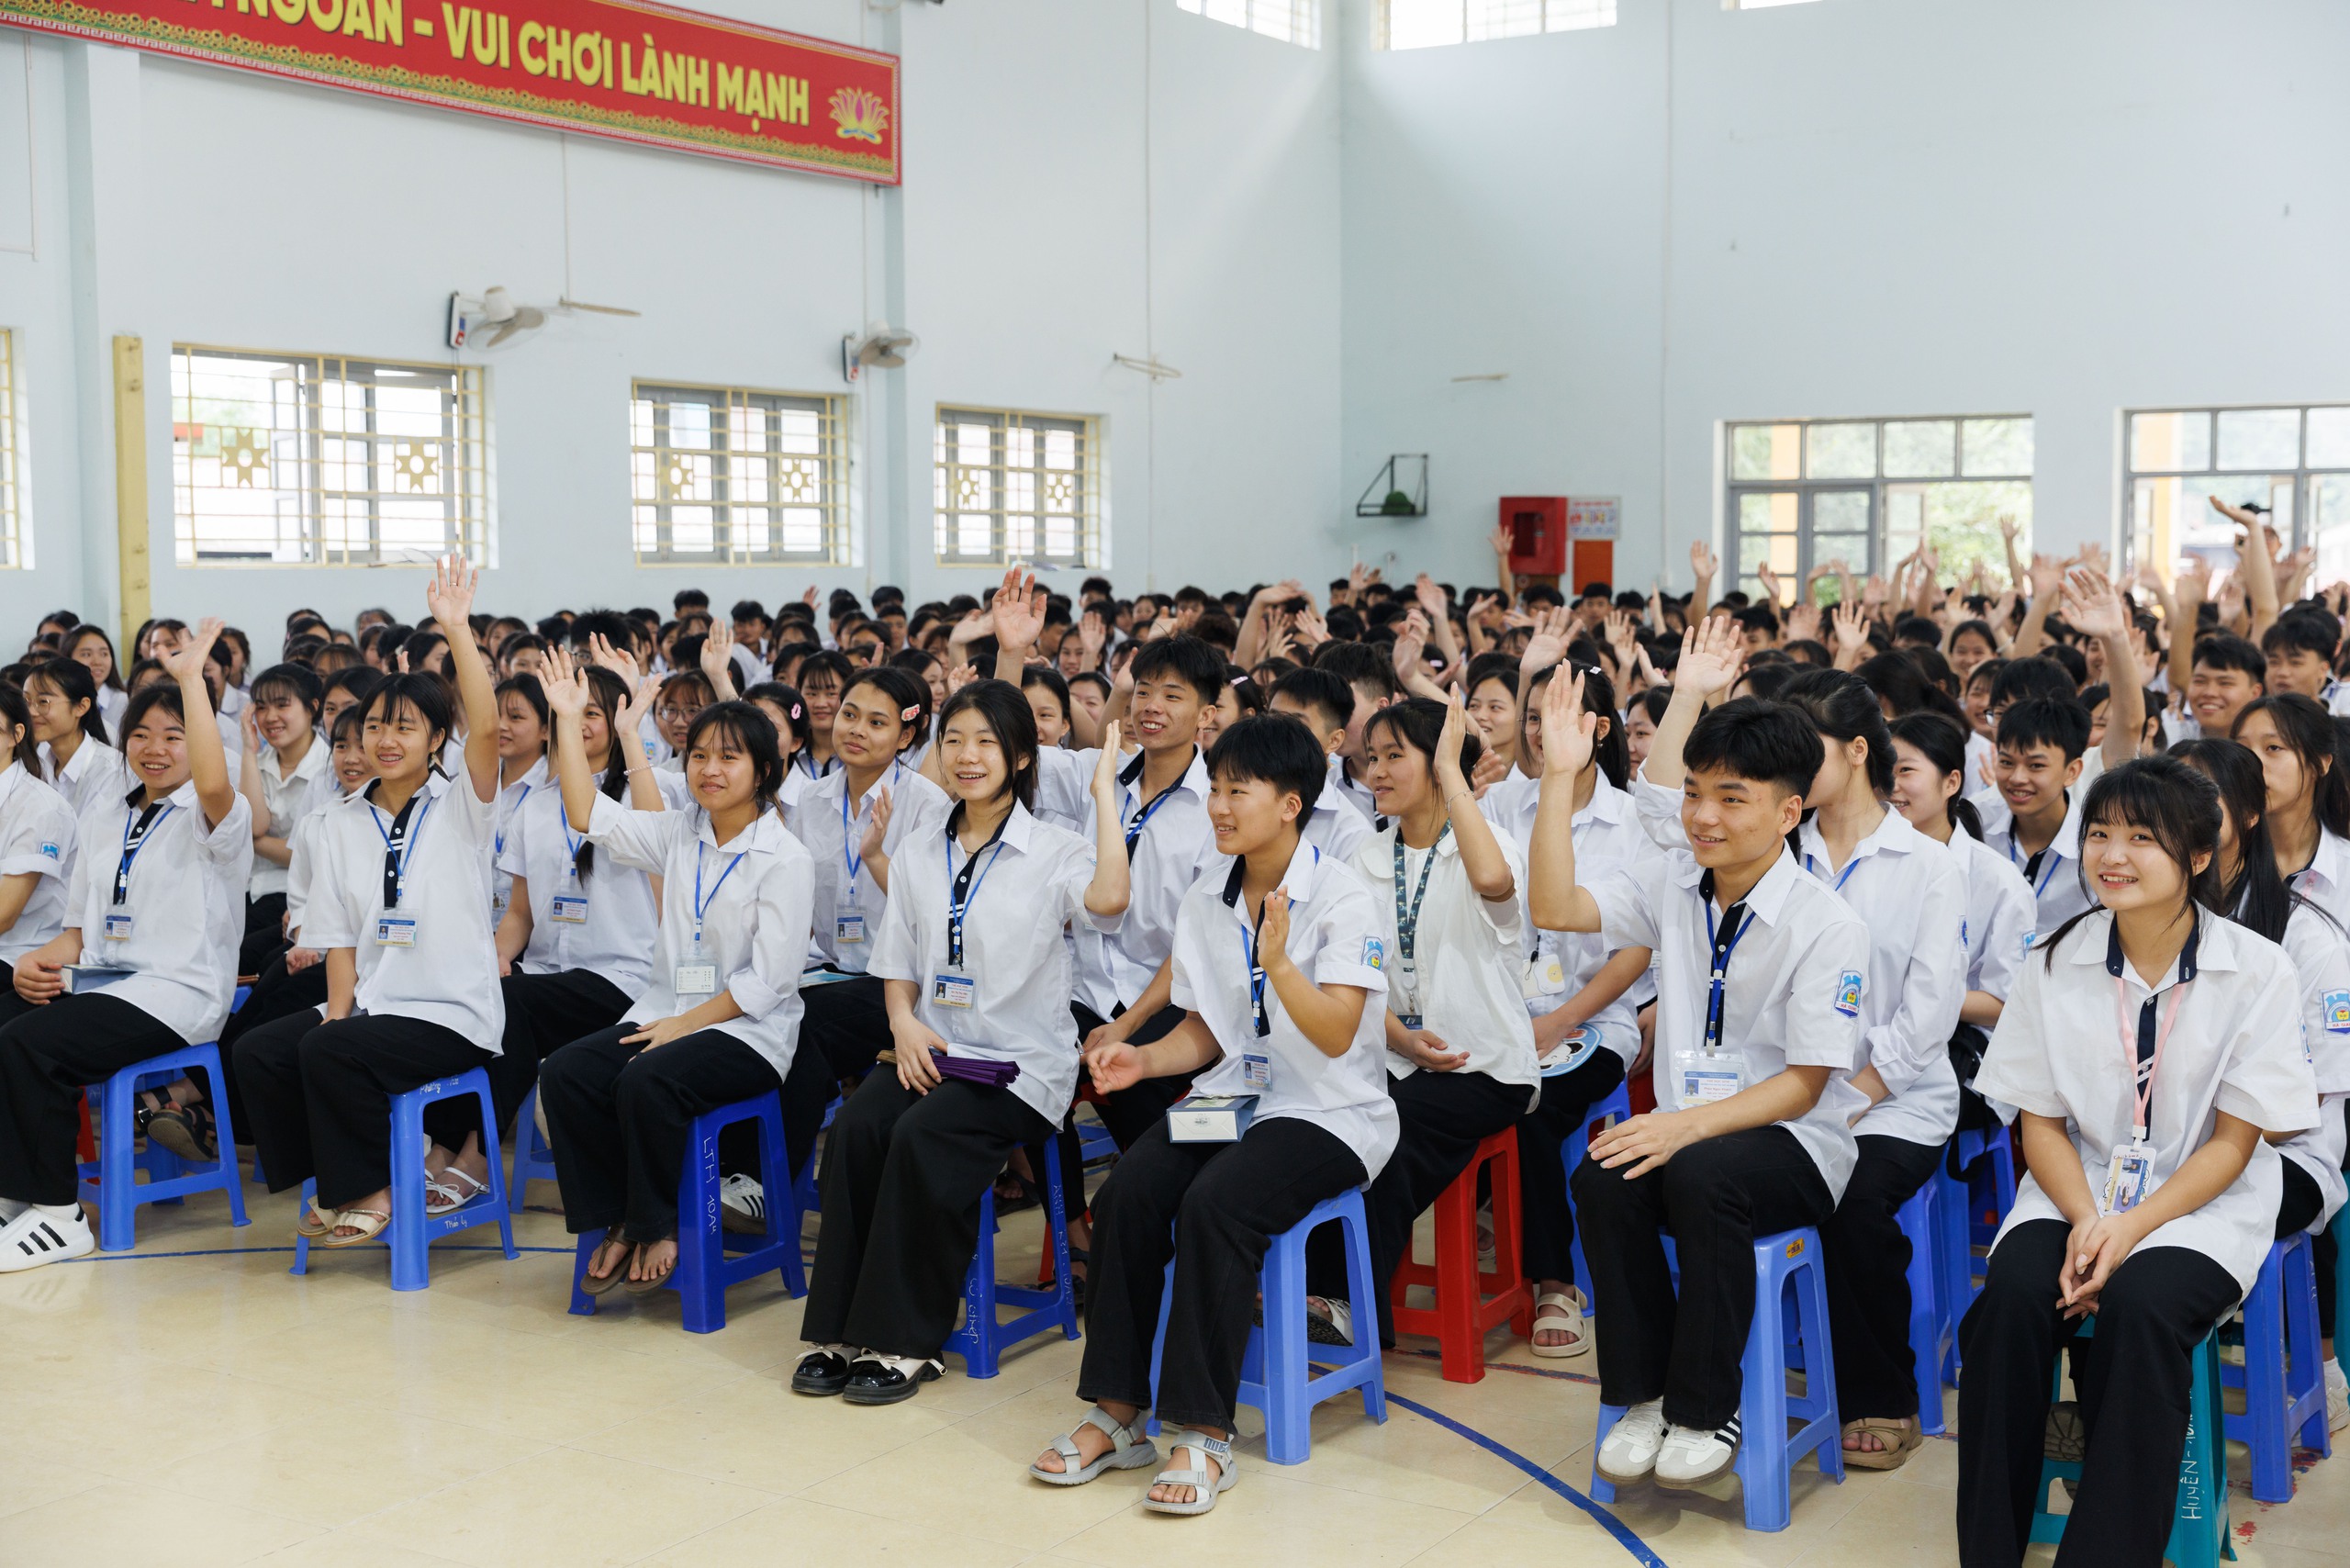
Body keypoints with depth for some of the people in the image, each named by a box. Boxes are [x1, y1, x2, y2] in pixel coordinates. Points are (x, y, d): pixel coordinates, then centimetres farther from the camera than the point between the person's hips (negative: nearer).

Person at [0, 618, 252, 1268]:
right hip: (98, 984, 7)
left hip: (177, 993, -7)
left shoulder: (210, 818, 0)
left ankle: (57, 1214, -17)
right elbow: (79, 925, 22)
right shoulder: (100, 819, 21)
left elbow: (214, 785, -27)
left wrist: (191, 678, -24)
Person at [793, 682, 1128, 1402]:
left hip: (1020, 1062, -4)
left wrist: (1105, 792, -18)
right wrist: (904, 1023, -5)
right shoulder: (920, 856, 14)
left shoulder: (1053, 851, -2)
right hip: (932, 1049, 5)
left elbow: (1108, 898, -26)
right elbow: (898, 964, 17)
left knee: (923, 1136, -30)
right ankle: (837, 1332, -15)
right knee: (855, 1126, -24)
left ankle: (903, 1342, -19)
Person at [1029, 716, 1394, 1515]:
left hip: (1327, 1114, -6)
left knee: (1215, 1202, -32)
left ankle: (1205, 1433, -24)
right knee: (1124, 1195, -21)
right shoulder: (1204, 903, 9)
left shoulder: (1343, 898, -10)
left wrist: (1278, 961, -33)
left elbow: (1335, 1036, -18)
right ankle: (1118, 1412, -11)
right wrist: (1145, 1058, -6)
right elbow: (1204, 1033, 14)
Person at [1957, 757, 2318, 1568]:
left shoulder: (2259, 973, -5)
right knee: (2012, 1297, -28)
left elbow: (2233, 1143, -5)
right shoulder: (2057, 962, 2)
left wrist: (2133, 1226, -19)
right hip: (2074, 1191, 2)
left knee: (2141, 1308, -33)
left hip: (2202, 1203, -2)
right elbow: (2039, 1120, 4)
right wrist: (2085, 1219, -15)